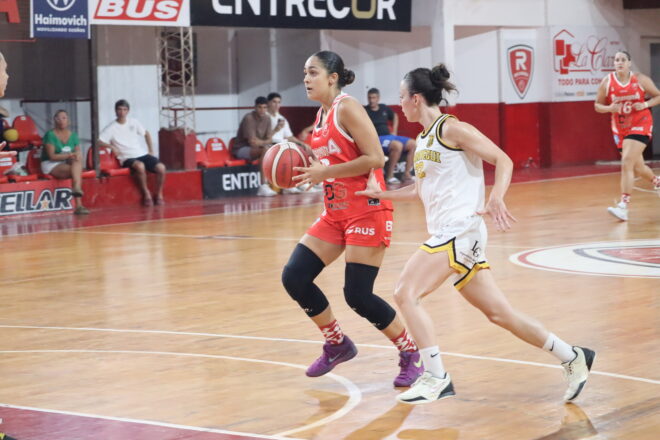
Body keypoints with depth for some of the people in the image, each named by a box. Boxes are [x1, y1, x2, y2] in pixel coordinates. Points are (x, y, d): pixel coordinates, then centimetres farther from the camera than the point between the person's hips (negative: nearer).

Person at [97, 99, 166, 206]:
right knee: (140, 166, -39)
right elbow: (98, 141, -11)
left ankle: (159, 194, -2)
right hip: (127, 158, -4)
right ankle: (146, 193, -18)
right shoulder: (111, 128, -2)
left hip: (143, 154, 4)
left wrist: (151, 151, 15)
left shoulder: (133, 122, 11)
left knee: (161, 167, -23)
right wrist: (111, 146, -23)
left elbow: (146, 134, 24)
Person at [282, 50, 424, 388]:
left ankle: (411, 355, 9)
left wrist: (325, 172, -20)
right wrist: (307, 169, 3)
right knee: (293, 276, 0)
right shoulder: (321, 116, 12)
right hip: (335, 213, 9)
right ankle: (337, 344, 18)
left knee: (357, 295, -11)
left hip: (366, 211, -9)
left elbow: (375, 158, -21)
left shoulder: (347, 108, -13)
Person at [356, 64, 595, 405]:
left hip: (461, 231, -9)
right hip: (445, 234, 9)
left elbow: (503, 160, -12)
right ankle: (573, 358, 18)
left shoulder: (451, 128, -7)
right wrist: (381, 194, 24)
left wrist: (496, 198, -27)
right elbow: (421, 190, 30)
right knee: (498, 313, 9)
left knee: (406, 293, -16)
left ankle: (436, 378, -11)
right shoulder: (422, 140, 18)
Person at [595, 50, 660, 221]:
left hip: (640, 125, -4)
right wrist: (609, 108, -16)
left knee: (627, 163, -21)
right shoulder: (607, 82, -3)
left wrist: (646, 104, -15)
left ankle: (623, 206, -24)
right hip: (620, 128, 4)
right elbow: (597, 105, 5)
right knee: (637, 167, 14)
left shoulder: (641, 80, -7)